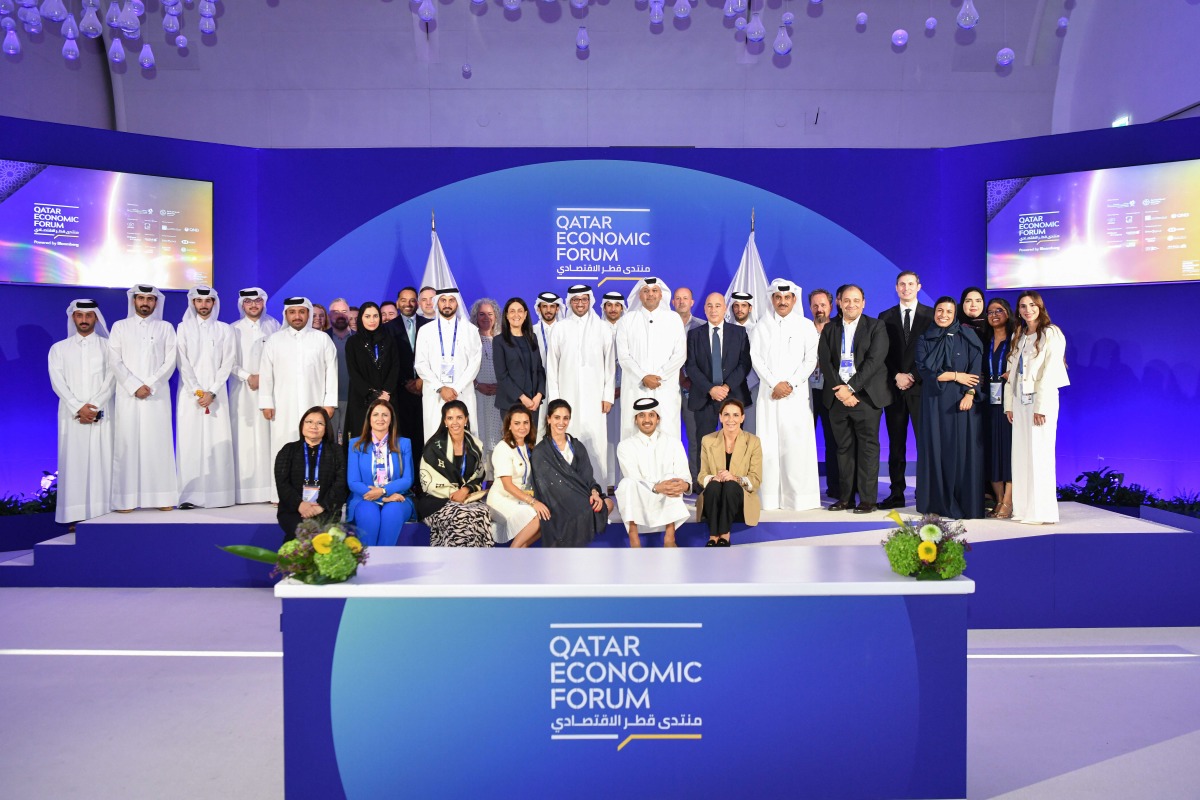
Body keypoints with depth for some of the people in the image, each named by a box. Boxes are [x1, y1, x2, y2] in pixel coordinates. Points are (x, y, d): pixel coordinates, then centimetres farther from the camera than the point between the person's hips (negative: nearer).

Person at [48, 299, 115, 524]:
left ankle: (102, 513, -4)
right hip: (71, 414, 1)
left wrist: (94, 407, -11)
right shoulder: (59, 348, 12)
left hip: (101, 414, -1)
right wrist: (78, 407, -11)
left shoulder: (108, 346, 9)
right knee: (73, 462, -2)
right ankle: (75, 515, -3)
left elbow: (111, 380, 0)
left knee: (101, 462, -4)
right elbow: (58, 382, 2)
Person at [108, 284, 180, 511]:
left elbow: (170, 362, 3)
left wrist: (150, 385, -9)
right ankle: (126, 499, -1)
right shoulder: (120, 327, 12)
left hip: (157, 395, 0)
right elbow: (115, 361, 3)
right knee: (127, 444, -3)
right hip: (127, 395, 0)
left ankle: (163, 497, -2)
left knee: (159, 443, -3)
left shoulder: (165, 328, 12)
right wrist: (135, 386, -8)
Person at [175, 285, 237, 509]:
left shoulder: (225, 330, 9)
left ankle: (219, 495, -3)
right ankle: (190, 496, -5)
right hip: (190, 394, 0)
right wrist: (197, 391, -9)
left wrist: (212, 392, -8)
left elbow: (227, 364, 3)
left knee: (218, 442, -5)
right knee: (190, 442, -5)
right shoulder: (183, 328, 9)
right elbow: (183, 364, 2)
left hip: (216, 394, 0)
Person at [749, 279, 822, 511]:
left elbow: (810, 360, 2)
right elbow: (756, 357, 3)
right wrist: (774, 384, -8)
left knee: (797, 444, -6)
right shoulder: (762, 326, 10)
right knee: (768, 444, -1)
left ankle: (799, 497, -2)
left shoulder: (806, 326, 7)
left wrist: (791, 384, -9)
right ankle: (770, 497, 3)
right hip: (769, 393, 1)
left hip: (796, 393, -1)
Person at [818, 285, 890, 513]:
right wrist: (839, 390, -9)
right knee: (844, 448, 7)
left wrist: (851, 388, -14)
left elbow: (874, 361, -8)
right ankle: (846, 498, 13)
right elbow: (825, 361, 3)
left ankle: (868, 499, 4)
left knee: (868, 447, -1)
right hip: (837, 397, 3)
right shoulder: (829, 328, 12)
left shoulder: (876, 327, 3)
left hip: (866, 396, -3)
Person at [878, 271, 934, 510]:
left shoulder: (930, 315, 5)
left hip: (921, 386, -2)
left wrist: (914, 377, -10)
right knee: (896, 444, 5)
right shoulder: (885, 317, 11)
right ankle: (896, 494, 9)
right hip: (894, 388, 2)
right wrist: (896, 376, -7)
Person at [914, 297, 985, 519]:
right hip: (934, 401, 1)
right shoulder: (924, 339, 7)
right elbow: (923, 370, -3)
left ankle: (965, 503, 5)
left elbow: (976, 367, -2)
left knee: (963, 449, -1)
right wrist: (955, 376, -8)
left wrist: (969, 394, -14)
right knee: (936, 449, 1)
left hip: (961, 401, -1)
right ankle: (938, 503, 7)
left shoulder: (967, 336, 5)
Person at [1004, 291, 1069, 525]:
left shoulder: (1051, 334, -5)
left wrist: (1041, 407, -17)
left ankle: (1042, 512, -2)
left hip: (1042, 399, -7)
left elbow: (1050, 372, -12)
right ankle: (1023, 509, 12)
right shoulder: (1018, 336, 17)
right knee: (1020, 455, 6)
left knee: (1039, 455, -6)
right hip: (1020, 400, 7)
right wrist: (1009, 403, 8)